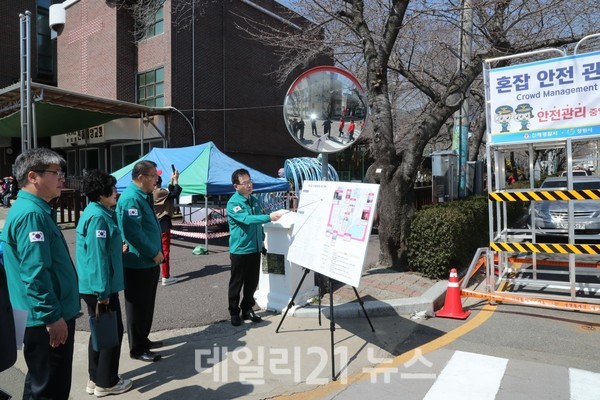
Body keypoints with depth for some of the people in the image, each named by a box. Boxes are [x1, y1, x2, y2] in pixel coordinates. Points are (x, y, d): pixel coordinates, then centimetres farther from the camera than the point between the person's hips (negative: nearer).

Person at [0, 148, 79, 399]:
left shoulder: (35, 210, 12)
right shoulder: (32, 214, -21)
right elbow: (34, 273, -27)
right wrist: (53, 316, -23)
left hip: (46, 318, 10)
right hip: (47, 321, -10)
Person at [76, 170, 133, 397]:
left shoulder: (94, 212, 10)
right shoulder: (98, 217, -21)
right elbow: (97, 257, -24)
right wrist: (103, 292, -22)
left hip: (92, 285, 10)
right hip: (99, 287, -10)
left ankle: (95, 379, 30)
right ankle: (106, 383, 16)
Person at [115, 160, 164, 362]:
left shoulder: (145, 196, 12)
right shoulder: (131, 198, -20)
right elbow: (133, 232, -27)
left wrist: (156, 252, 14)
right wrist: (154, 253, -19)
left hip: (149, 262, 10)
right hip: (137, 263, -10)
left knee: (147, 304, 20)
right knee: (138, 306, 2)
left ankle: (143, 339, 34)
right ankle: (137, 348, 15)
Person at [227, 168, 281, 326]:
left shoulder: (254, 200, 8)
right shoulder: (233, 203, -16)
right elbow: (247, 219, -31)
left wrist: (262, 238, 19)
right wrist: (269, 217, -38)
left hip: (255, 248, 7)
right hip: (240, 250, -6)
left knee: (252, 282, 14)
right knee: (236, 283, 6)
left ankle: (247, 309, 28)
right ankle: (234, 312, 20)